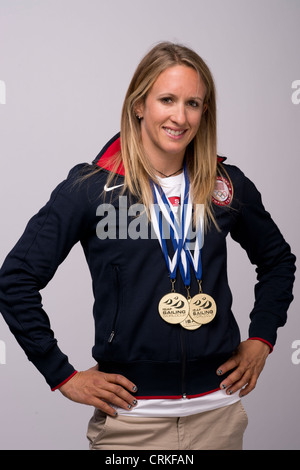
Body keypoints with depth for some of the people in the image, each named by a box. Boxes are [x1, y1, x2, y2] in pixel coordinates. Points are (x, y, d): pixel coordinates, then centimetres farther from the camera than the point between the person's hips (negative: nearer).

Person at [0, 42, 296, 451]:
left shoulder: (227, 186, 2)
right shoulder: (91, 187, -8)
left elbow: (277, 259, 19)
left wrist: (261, 340, 10)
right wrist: (62, 375, -7)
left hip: (219, 410, 3)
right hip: (130, 418, -3)